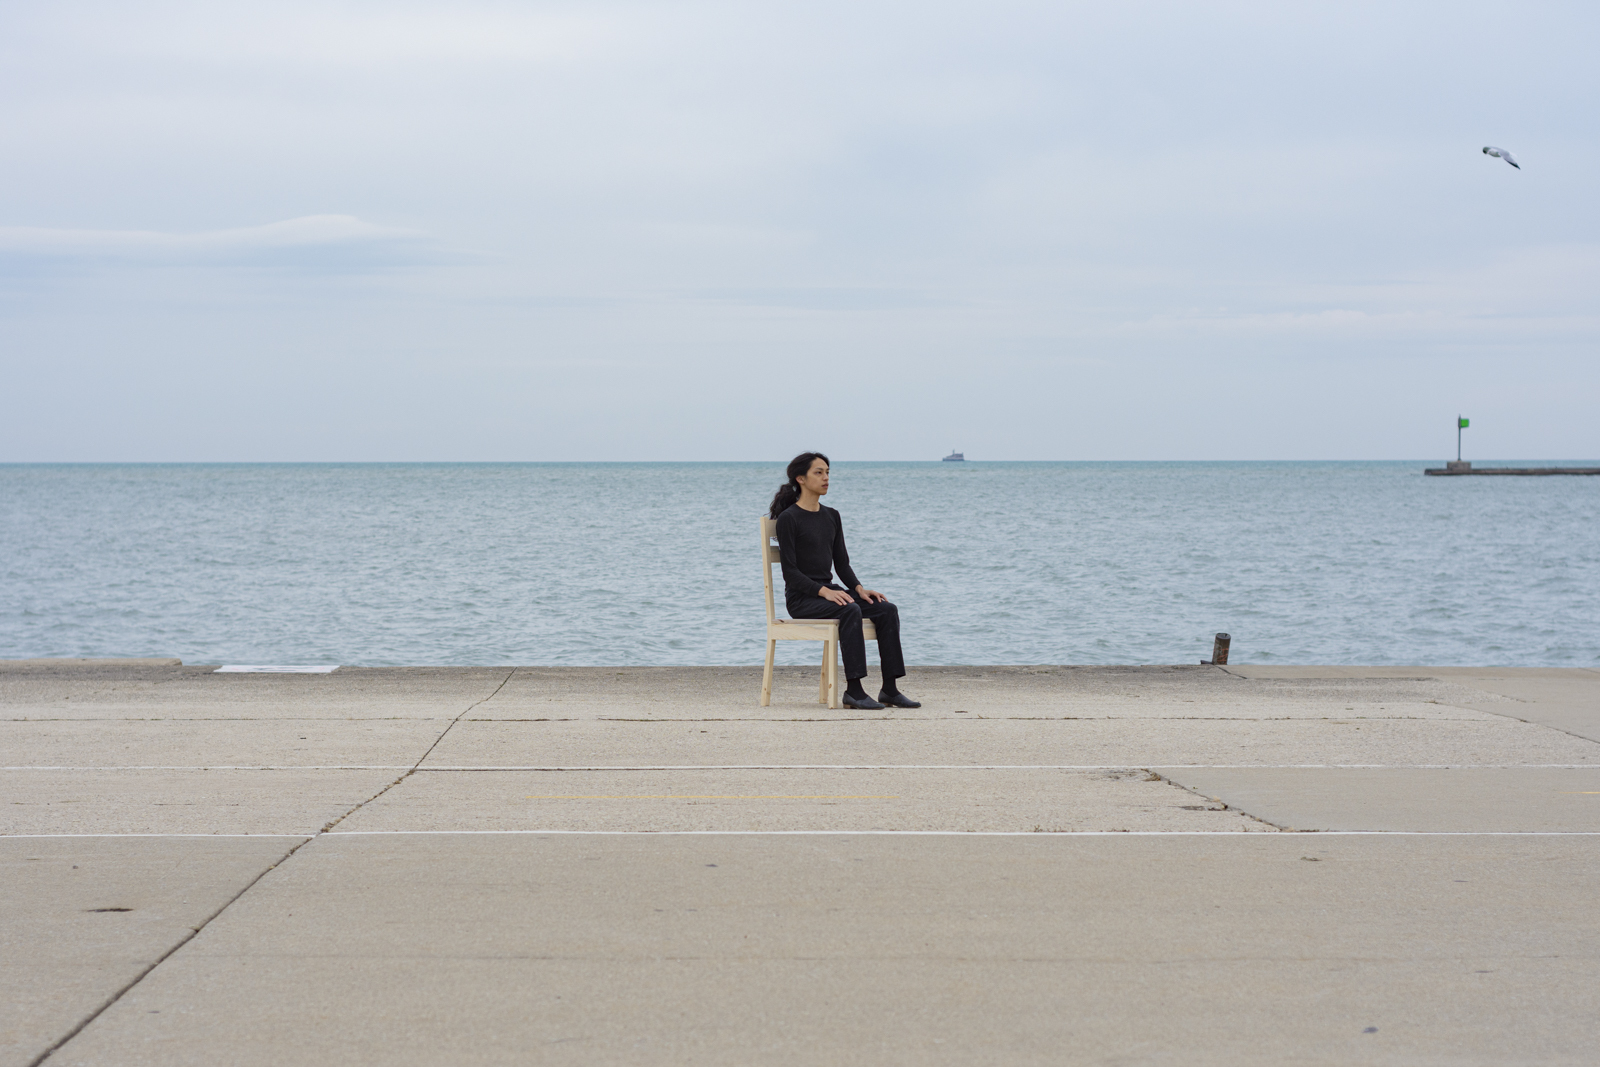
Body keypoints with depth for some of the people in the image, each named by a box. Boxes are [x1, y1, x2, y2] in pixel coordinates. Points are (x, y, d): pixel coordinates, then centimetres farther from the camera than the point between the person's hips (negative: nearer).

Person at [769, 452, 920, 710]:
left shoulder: (831, 517, 15)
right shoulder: (788, 519, -8)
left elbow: (841, 563, 15)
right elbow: (790, 572, -13)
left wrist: (859, 588, -4)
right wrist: (823, 591, -25)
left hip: (829, 591, 7)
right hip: (801, 598, -7)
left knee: (887, 609, -15)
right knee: (850, 610, -35)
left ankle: (889, 689, -17)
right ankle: (853, 690, -34)